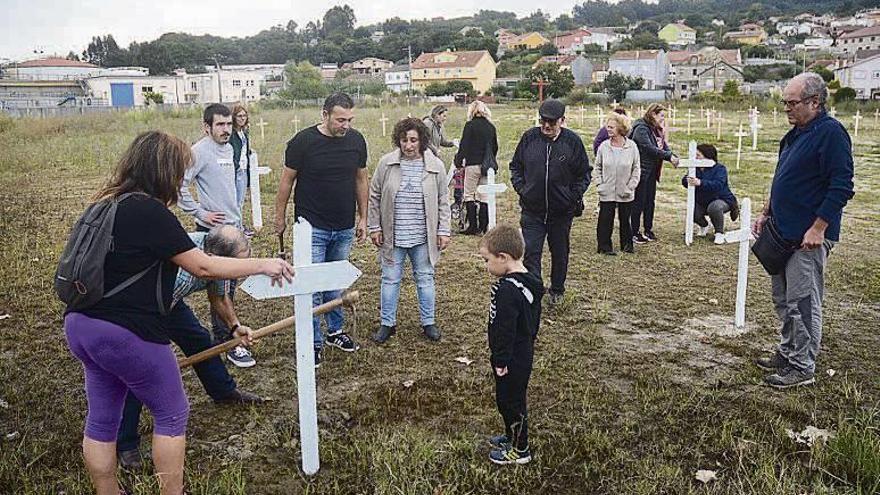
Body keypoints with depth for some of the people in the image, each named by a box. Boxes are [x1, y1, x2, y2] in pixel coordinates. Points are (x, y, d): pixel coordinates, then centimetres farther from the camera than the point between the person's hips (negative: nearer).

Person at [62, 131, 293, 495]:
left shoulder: (108, 205, 9)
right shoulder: (150, 212, -18)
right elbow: (203, 267, -16)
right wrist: (262, 265, -7)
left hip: (82, 325, 9)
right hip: (126, 332, -9)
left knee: (102, 417, 18)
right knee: (172, 413, 9)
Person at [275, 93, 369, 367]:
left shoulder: (356, 140, 0)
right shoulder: (303, 141, -12)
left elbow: (361, 180, 10)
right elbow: (287, 181, -3)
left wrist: (363, 218, 10)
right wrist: (280, 218, 2)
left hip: (344, 229, 4)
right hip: (312, 228, -4)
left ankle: (335, 331, 32)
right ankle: (313, 342, 10)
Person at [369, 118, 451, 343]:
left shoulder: (435, 166, -2)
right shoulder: (386, 163, -4)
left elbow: (442, 201, 4)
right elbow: (374, 197, 3)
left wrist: (444, 231, 0)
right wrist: (375, 227, 0)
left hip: (423, 237, 0)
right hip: (392, 236, 0)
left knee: (425, 278, 11)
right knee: (390, 279, 9)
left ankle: (428, 322, 26)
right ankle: (387, 323, 23)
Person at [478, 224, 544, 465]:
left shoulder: (507, 289, -28)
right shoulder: (530, 282, 4)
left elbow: (504, 329, -26)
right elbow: (533, 319, 15)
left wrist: (501, 361, -20)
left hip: (512, 361, -10)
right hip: (525, 353, 10)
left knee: (510, 401, 6)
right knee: (510, 398, 24)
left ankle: (519, 450, 20)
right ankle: (512, 436, 40)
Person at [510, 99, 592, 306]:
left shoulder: (573, 141, -6)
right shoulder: (529, 137, -3)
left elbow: (584, 173, 4)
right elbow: (515, 166, 10)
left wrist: (575, 196, -6)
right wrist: (521, 188, -2)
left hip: (562, 211, 0)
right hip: (532, 210, 0)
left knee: (560, 253, 15)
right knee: (531, 252, -6)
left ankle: (557, 290, 35)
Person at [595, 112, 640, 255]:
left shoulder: (632, 147, -5)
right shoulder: (603, 146, -2)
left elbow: (636, 168, 2)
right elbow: (598, 167, 9)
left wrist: (631, 186, -6)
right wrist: (600, 184, -1)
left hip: (625, 193, 0)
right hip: (607, 192, 0)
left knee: (625, 219, 11)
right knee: (605, 220, 1)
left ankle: (627, 244, 27)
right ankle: (605, 246, 12)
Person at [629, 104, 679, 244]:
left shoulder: (657, 130, 14)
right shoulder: (641, 128, -15)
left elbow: (664, 146, 9)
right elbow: (649, 148, -23)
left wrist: (674, 157, -8)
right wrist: (669, 156, -22)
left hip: (652, 172, 9)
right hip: (641, 172, -9)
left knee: (650, 201, 13)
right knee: (639, 202, -1)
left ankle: (648, 229, 23)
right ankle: (635, 233, 7)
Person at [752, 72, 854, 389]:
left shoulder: (831, 133, -15)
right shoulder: (796, 134, 14)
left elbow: (841, 187, -20)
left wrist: (817, 229, -22)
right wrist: (766, 213, 20)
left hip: (809, 237, -10)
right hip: (784, 233, 10)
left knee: (803, 303, -3)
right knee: (783, 299, 17)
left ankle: (803, 367, 8)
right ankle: (788, 353, 30)